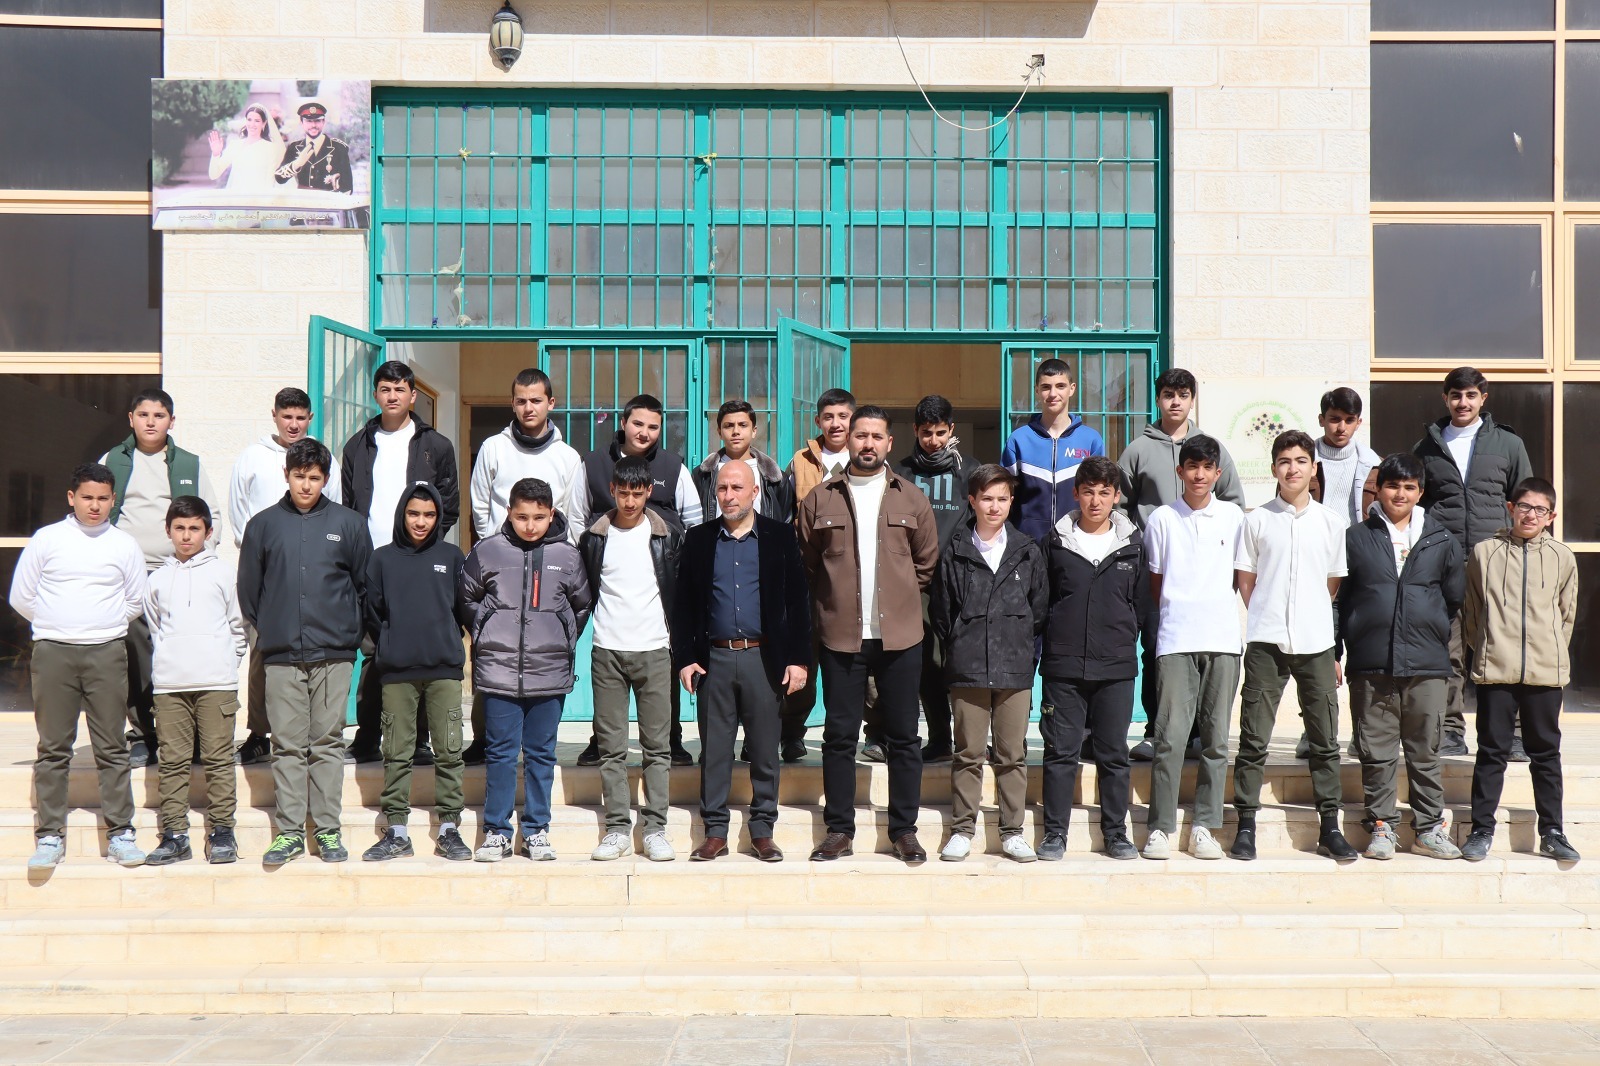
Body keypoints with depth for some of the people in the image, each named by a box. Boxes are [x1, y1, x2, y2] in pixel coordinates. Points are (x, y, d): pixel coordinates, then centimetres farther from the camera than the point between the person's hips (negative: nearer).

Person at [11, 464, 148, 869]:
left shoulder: (125, 545, 5)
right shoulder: (46, 539, 3)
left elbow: (135, 602, 14)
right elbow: (21, 597, 7)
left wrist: (103, 624, 11)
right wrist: (56, 624, 10)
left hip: (107, 652, 0)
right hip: (53, 652, 0)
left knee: (112, 748, 3)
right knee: (53, 748, 4)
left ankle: (120, 832, 8)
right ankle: (49, 835, 12)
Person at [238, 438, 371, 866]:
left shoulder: (349, 524, 6)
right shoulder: (263, 525, 8)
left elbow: (366, 586, 10)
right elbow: (248, 589, 13)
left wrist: (352, 634, 9)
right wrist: (265, 630, 10)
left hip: (333, 654, -1)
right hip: (281, 655, 1)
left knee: (328, 743, 4)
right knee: (287, 746, 4)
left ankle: (328, 830, 10)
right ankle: (289, 831, 10)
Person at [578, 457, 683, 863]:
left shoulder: (668, 536, 4)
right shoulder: (594, 537, 5)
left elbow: (679, 592, 9)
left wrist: (678, 641, 5)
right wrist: (581, 635, 8)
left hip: (654, 650, -1)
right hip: (607, 651, 1)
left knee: (657, 745, 0)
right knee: (611, 746, 2)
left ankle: (655, 828, 6)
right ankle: (617, 828, 8)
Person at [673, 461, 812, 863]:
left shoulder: (780, 536, 4)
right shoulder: (699, 539, 8)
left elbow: (797, 600, 2)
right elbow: (683, 604, 8)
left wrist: (798, 659, -4)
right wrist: (684, 658, 0)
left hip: (763, 658, -1)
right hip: (714, 658, 1)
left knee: (765, 749, 5)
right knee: (714, 749, 5)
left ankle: (762, 831, 16)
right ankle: (715, 831, 15)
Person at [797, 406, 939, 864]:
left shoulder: (911, 499, 5)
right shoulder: (820, 499, 4)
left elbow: (927, 562, 12)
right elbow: (806, 564, 10)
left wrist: (900, 599, 9)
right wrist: (830, 604, 7)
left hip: (900, 636, 1)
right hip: (841, 636, 0)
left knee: (903, 736, 6)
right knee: (839, 735, 6)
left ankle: (904, 830, 17)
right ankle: (839, 830, 16)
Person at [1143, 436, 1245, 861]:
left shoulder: (1234, 517, 8)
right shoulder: (1162, 518, 4)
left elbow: (1240, 574, 16)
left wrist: (1210, 604, 10)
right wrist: (1176, 615, 8)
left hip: (1223, 638, 2)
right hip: (1175, 640, -2)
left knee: (1216, 738, 5)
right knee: (1170, 736, -6)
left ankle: (1204, 827, 12)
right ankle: (1160, 827, 1)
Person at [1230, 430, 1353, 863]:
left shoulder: (1330, 522, 9)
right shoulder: (1257, 520, 4)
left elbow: (1334, 584, 14)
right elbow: (1245, 580, 9)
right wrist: (1267, 618, 1)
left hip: (1316, 643, 2)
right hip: (1265, 641, -2)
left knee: (1325, 740, 6)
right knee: (1254, 739, -1)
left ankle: (1330, 828, 15)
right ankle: (1246, 826, 6)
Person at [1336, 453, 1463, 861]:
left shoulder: (1442, 542, 11)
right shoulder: (1356, 539, 7)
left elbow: (1455, 600, 17)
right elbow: (1337, 600, 7)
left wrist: (1434, 638, 12)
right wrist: (1333, 653, 3)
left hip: (1427, 665, 1)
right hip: (1370, 665, -1)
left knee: (1425, 751, 7)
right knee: (1377, 753, 3)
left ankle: (1430, 828, 17)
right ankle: (1382, 827, 12)